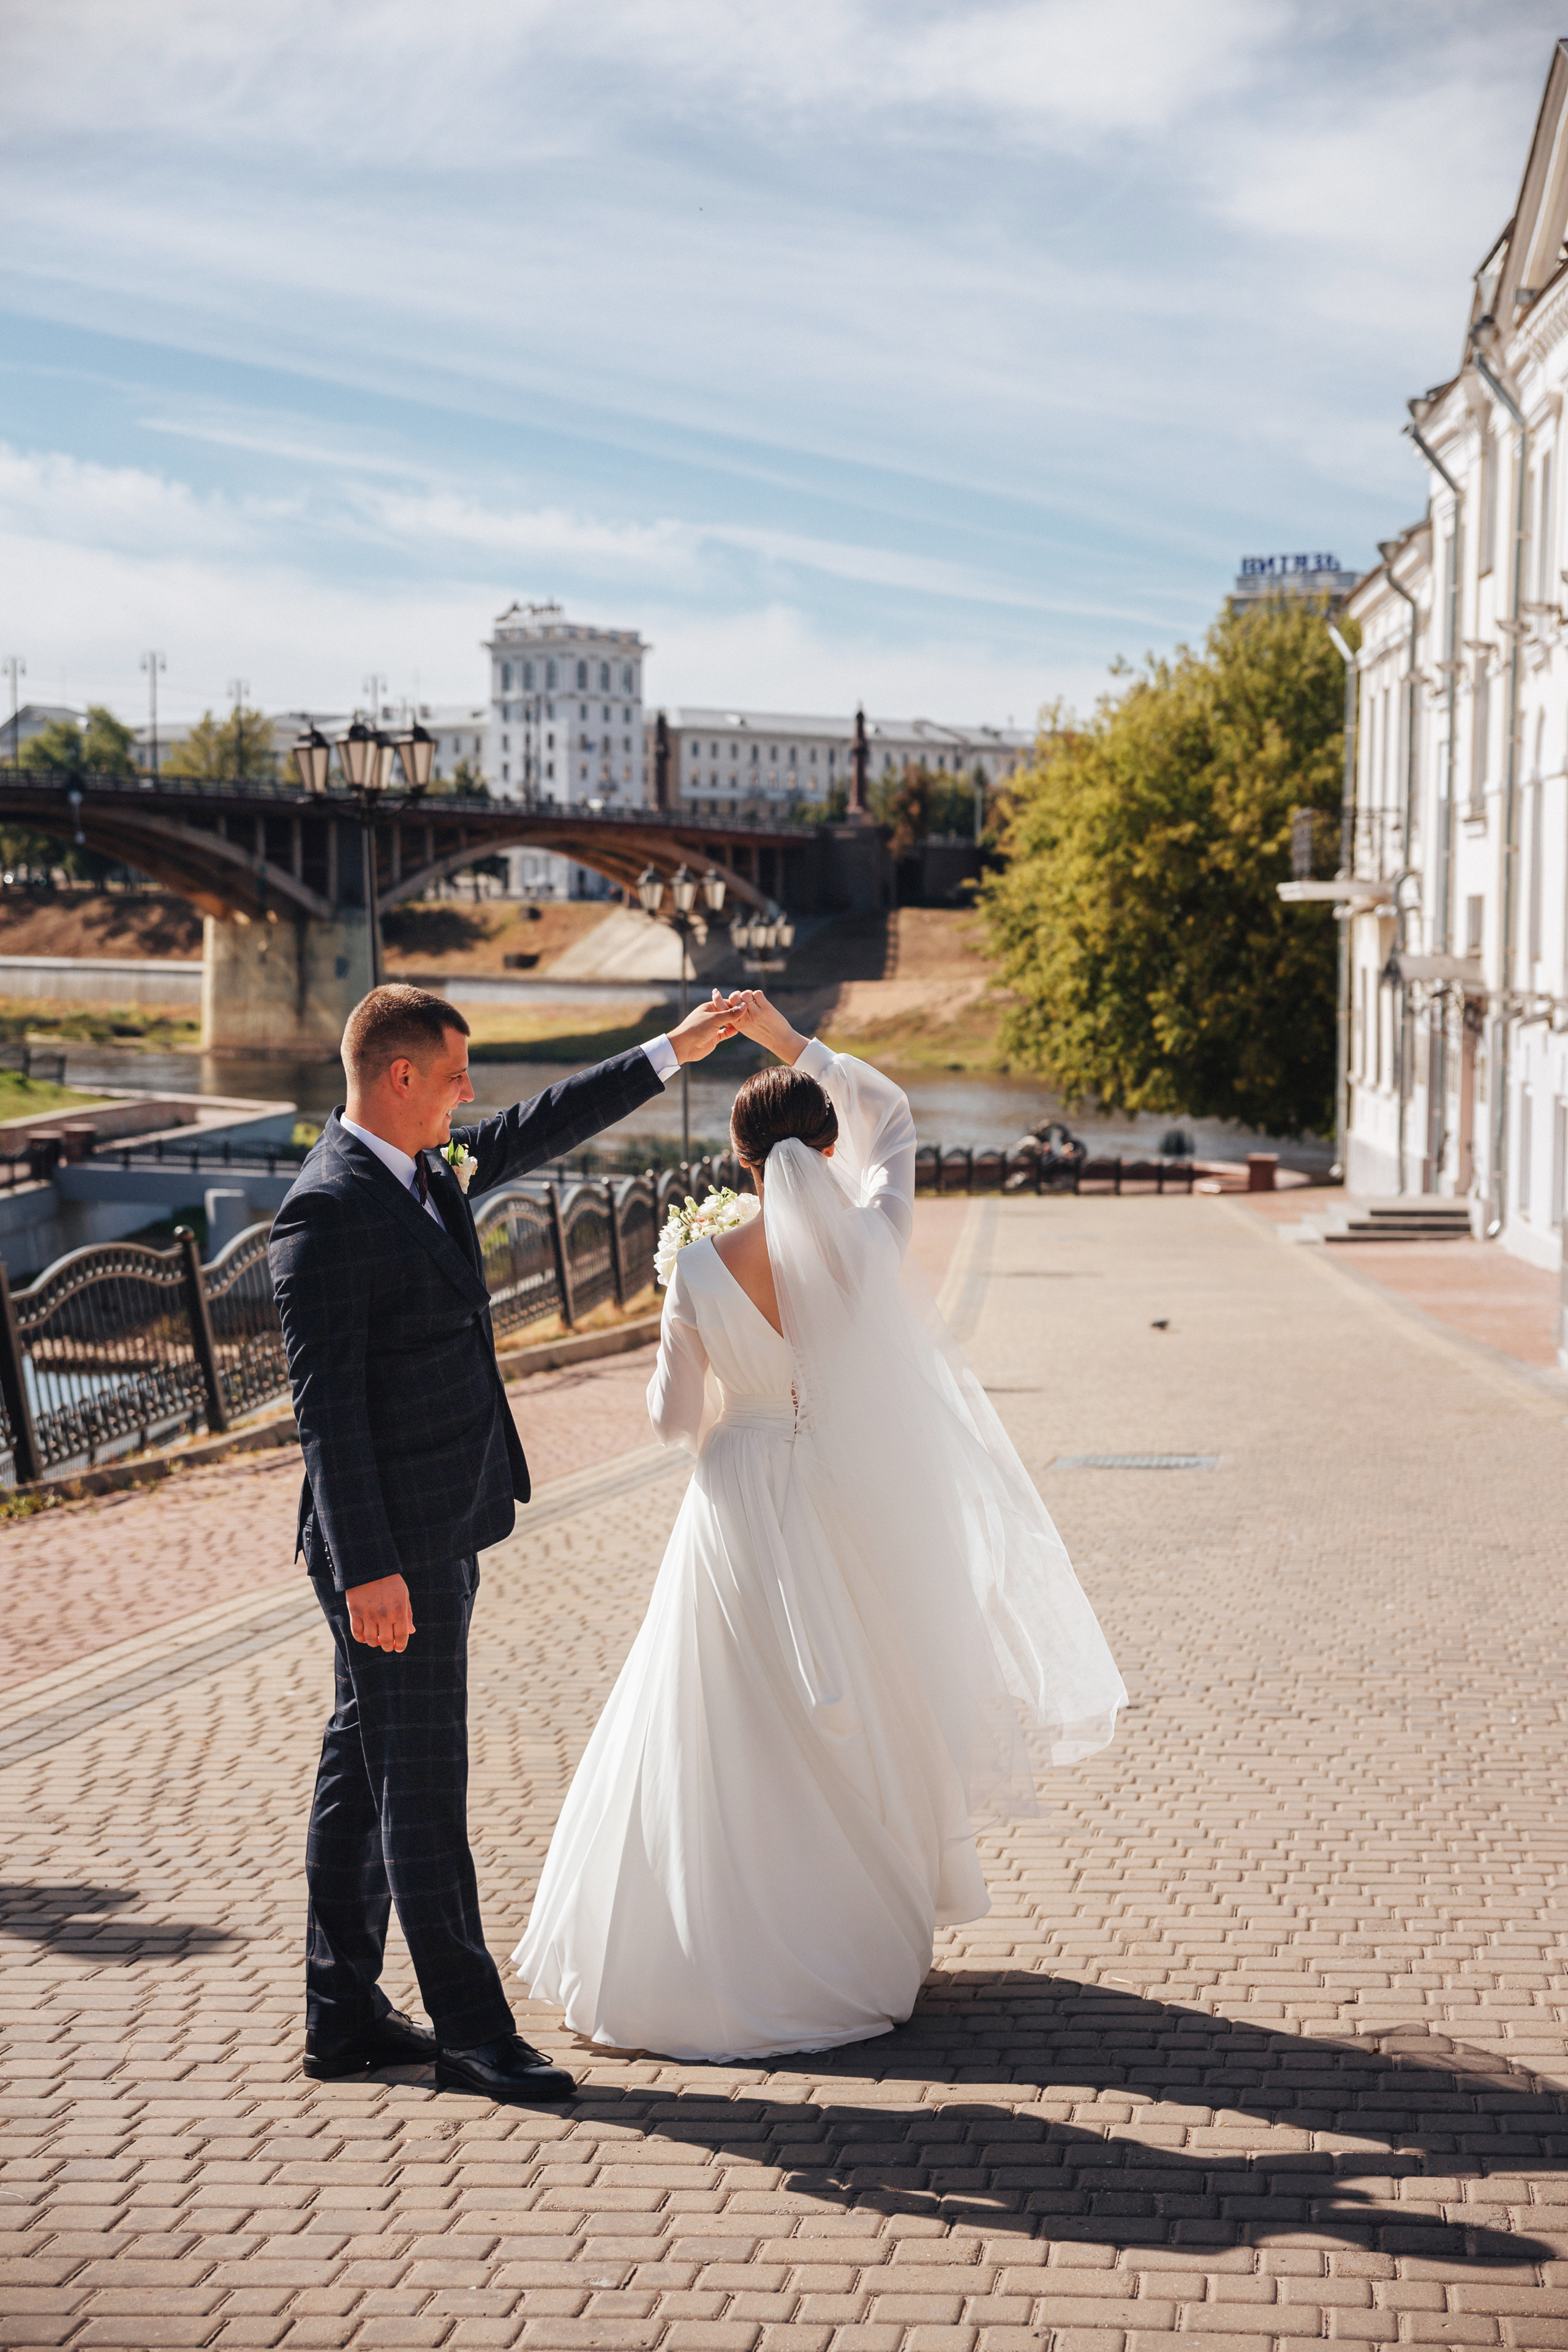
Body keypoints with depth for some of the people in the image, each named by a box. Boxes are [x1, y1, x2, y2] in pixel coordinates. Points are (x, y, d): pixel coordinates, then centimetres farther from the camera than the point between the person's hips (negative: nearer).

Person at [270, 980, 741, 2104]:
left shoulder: (431, 1170, 9)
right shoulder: (328, 1212, -18)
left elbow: (538, 1131, 26)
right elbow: (327, 1407, -21)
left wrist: (670, 1053, 26)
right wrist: (367, 1569, -23)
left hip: (442, 1530, 10)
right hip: (390, 1546, -10)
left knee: (366, 1771, 14)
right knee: (423, 1781, -1)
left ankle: (343, 2015, 23)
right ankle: (471, 2029, 8)